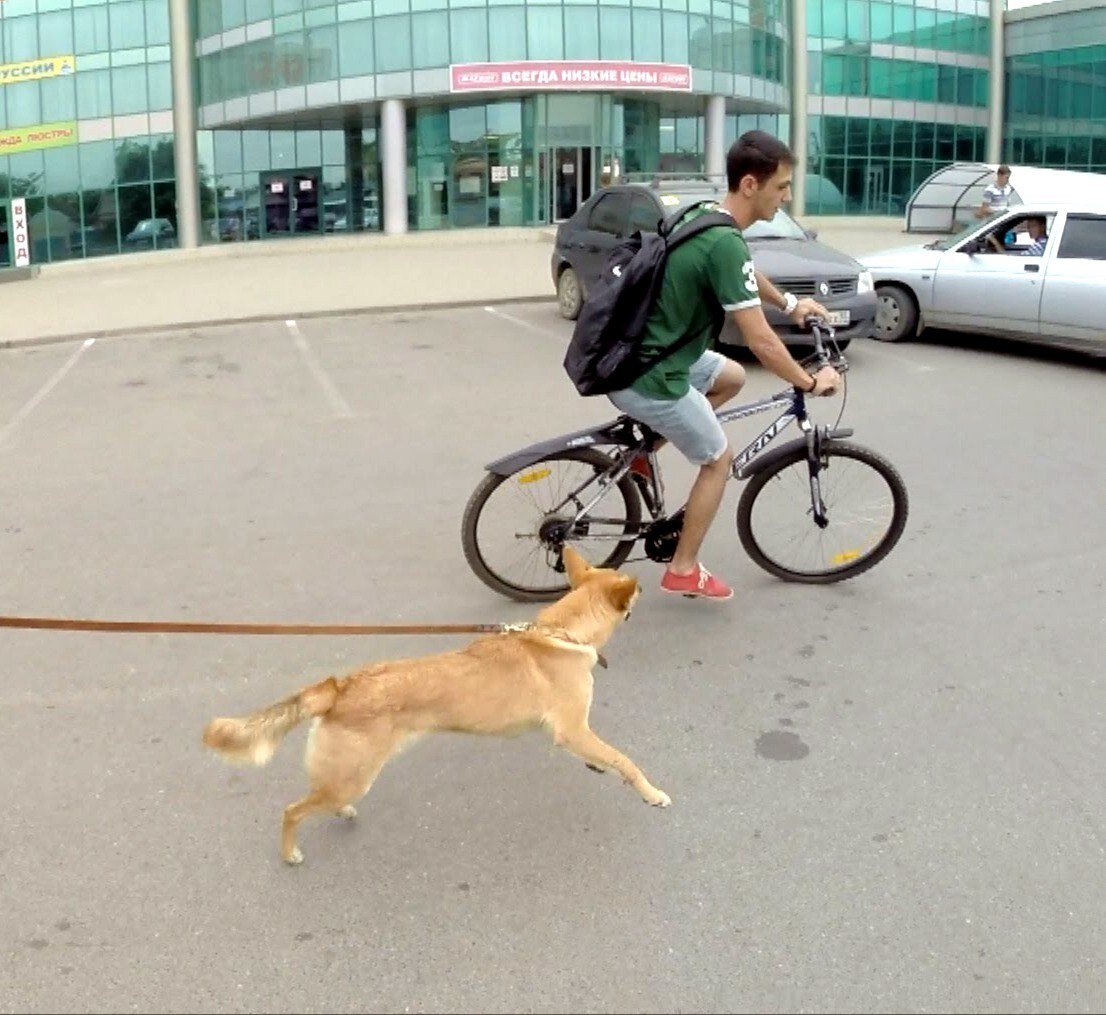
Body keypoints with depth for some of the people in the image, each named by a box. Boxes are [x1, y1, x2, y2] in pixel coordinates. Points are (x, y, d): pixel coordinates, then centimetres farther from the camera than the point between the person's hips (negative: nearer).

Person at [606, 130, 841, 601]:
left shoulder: (703, 216, 6)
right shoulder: (725, 243, -24)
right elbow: (759, 340, -21)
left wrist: (790, 302, 35)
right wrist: (810, 383, -8)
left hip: (648, 352, 9)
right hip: (649, 376, -9)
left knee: (732, 378, 26)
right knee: (719, 459, 8)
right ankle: (683, 570, 19)